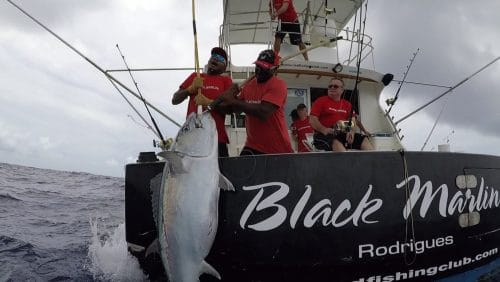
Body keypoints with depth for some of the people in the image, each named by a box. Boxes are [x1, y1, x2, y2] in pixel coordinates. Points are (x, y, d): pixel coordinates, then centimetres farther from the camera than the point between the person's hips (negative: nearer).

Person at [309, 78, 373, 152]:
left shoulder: (347, 104, 19)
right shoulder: (321, 101, 5)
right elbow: (312, 120, -5)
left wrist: (351, 131, -14)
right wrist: (324, 130, -23)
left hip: (342, 134, 6)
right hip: (323, 135, -5)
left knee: (364, 139, -12)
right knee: (336, 142, -38)